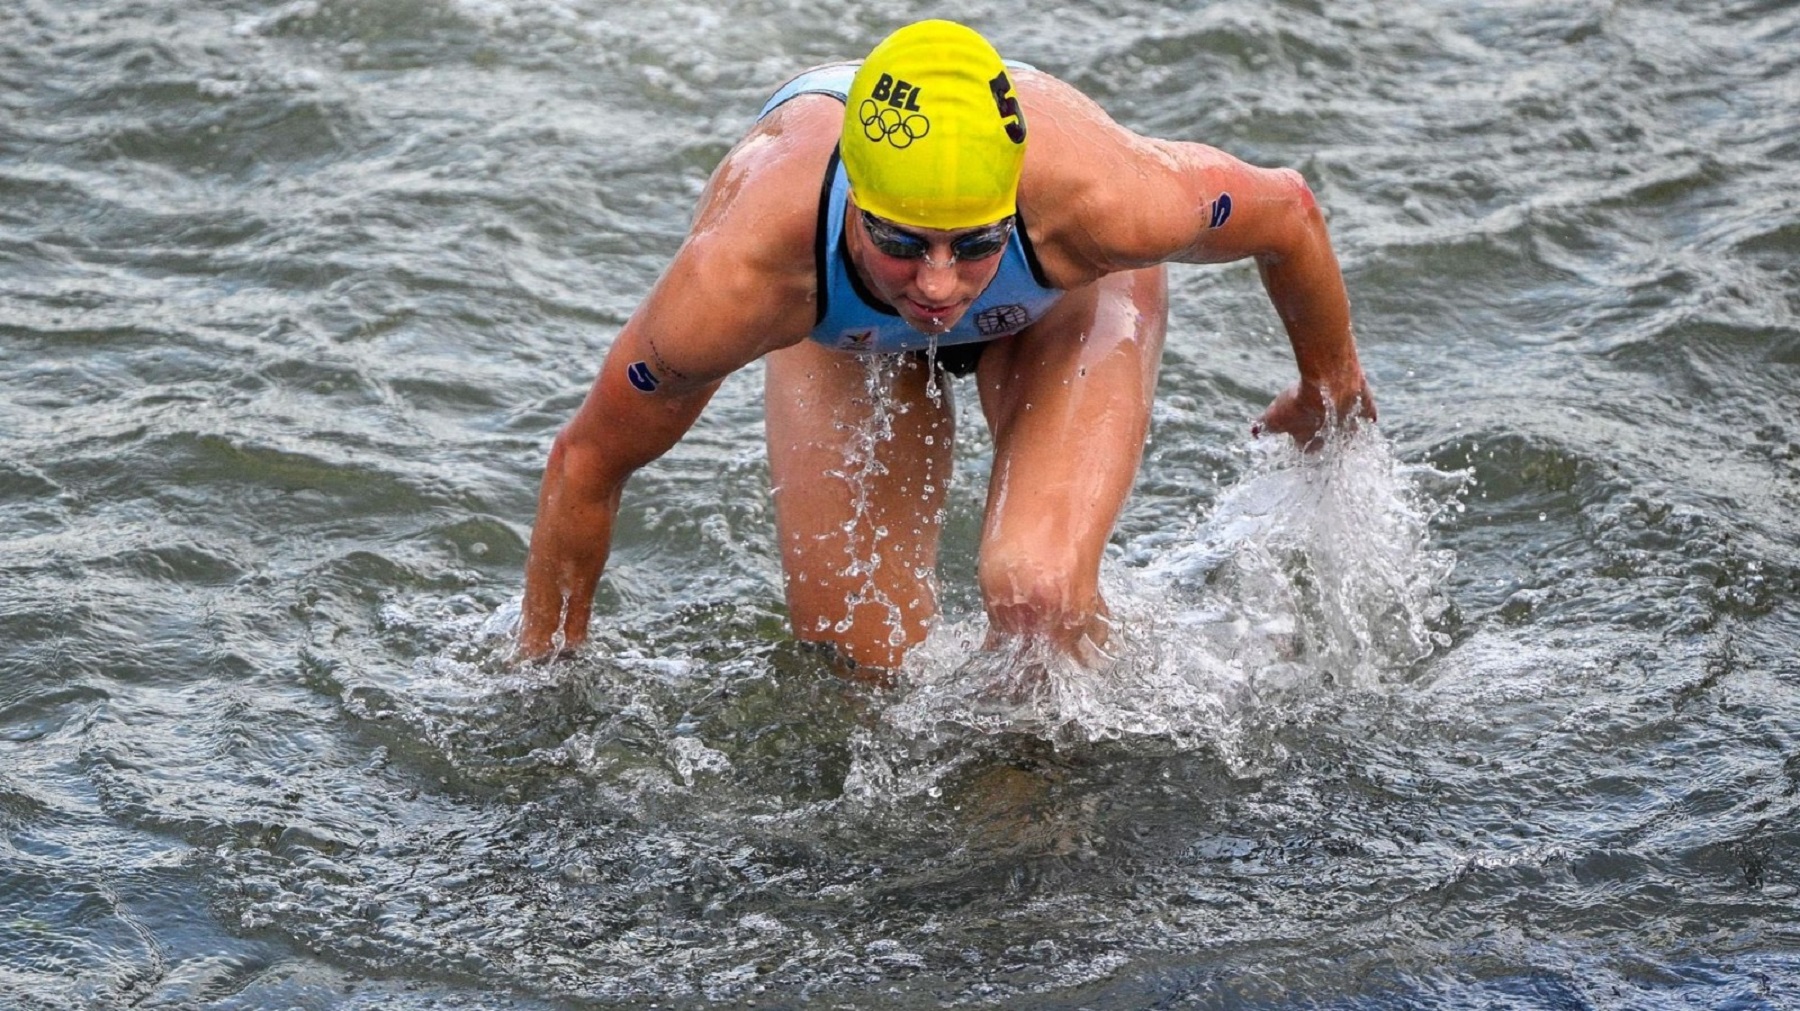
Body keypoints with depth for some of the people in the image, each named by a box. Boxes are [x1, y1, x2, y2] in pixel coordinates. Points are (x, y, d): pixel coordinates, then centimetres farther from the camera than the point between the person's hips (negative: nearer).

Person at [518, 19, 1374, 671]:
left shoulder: (1098, 199, -45)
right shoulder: (740, 275, -44)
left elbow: (1285, 208, -21)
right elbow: (587, 460, -25)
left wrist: (1331, 394, -2)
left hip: (1063, 299, -1)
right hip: (845, 328, 1)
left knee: (1035, 591, -23)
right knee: (858, 660, -5)